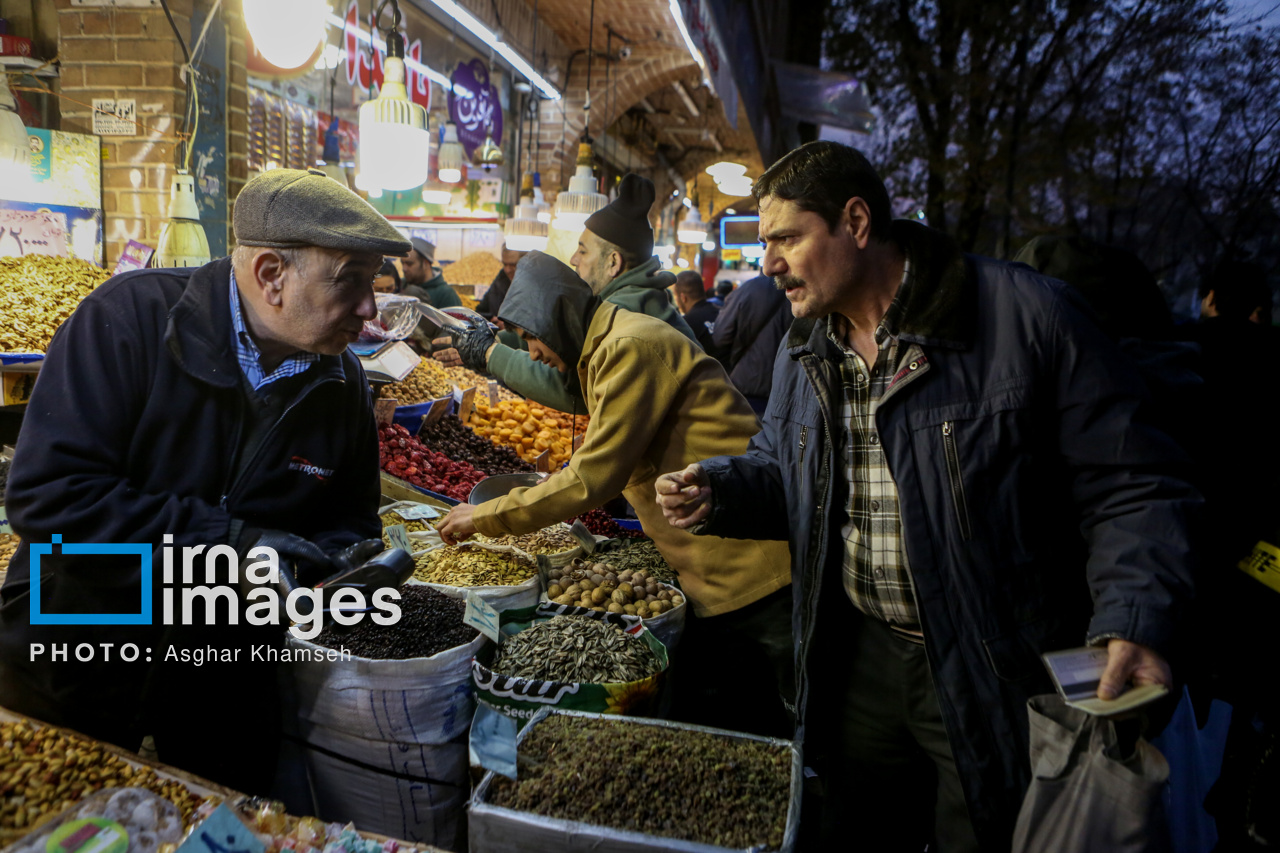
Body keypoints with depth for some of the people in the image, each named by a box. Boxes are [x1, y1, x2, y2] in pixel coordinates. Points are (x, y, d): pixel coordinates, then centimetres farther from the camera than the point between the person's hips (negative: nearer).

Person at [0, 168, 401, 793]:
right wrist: (228, 542, -30)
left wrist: (349, 560, -18)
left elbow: (346, 517, 5)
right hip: (77, 659, -3)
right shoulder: (129, 319, -21)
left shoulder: (342, 381, -6)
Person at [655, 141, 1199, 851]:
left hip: (997, 676, -5)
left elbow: (1131, 487, -15)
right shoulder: (804, 346, 3)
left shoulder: (1028, 316, -18)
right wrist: (716, 491, -7)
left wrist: (1133, 625, -29)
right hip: (857, 655, 6)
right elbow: (778, 466, 14)